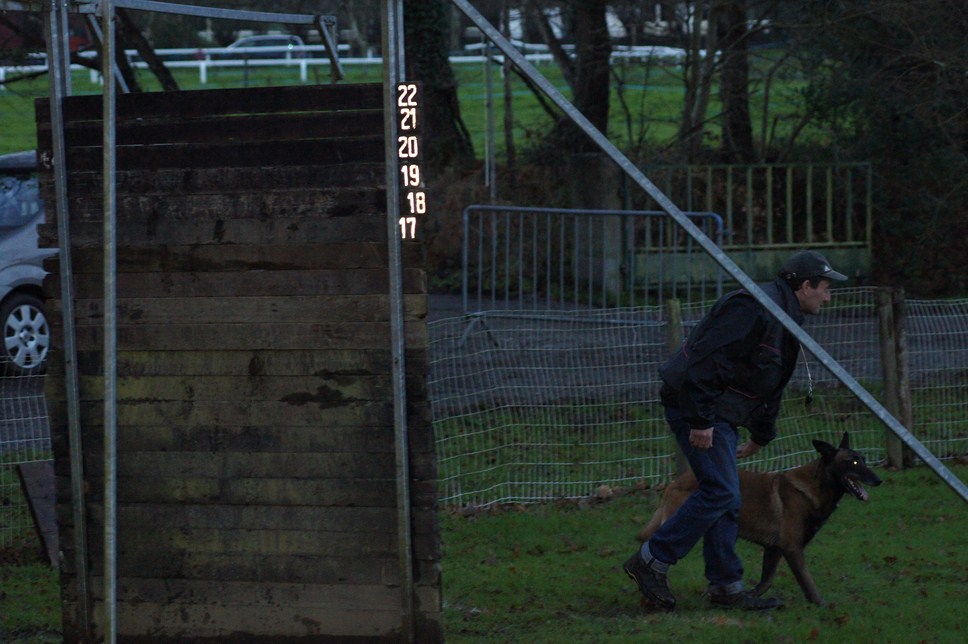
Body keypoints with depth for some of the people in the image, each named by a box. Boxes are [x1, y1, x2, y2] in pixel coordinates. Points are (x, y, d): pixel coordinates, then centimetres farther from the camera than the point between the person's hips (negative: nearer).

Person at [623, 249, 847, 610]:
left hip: (719, 409, 11)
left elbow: (769, 385, 30)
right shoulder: (754, 308, -19)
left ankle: (726, 587, 12)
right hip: (695, 405, -11)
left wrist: (761, 435, 37)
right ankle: (651, 561, -8)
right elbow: (707, 360, -26)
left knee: (727, 499, 9)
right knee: (721, 492, -13)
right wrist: (701, 420, -27)